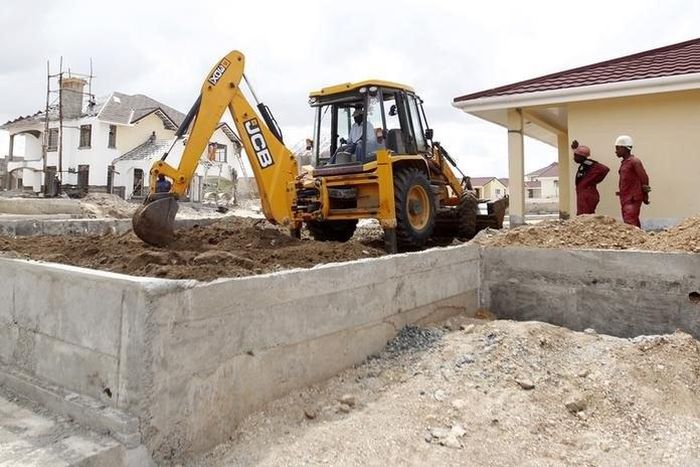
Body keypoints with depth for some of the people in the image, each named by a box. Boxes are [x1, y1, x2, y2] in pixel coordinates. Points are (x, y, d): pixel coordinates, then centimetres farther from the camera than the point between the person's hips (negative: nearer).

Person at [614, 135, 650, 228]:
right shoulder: (624, 162, 15)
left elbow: (644, 178, -9)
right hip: (625, 199, 9)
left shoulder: (634, 162, -10)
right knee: (635, 225, 13)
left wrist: (645, 196, -3)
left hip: (633, 200, -9)